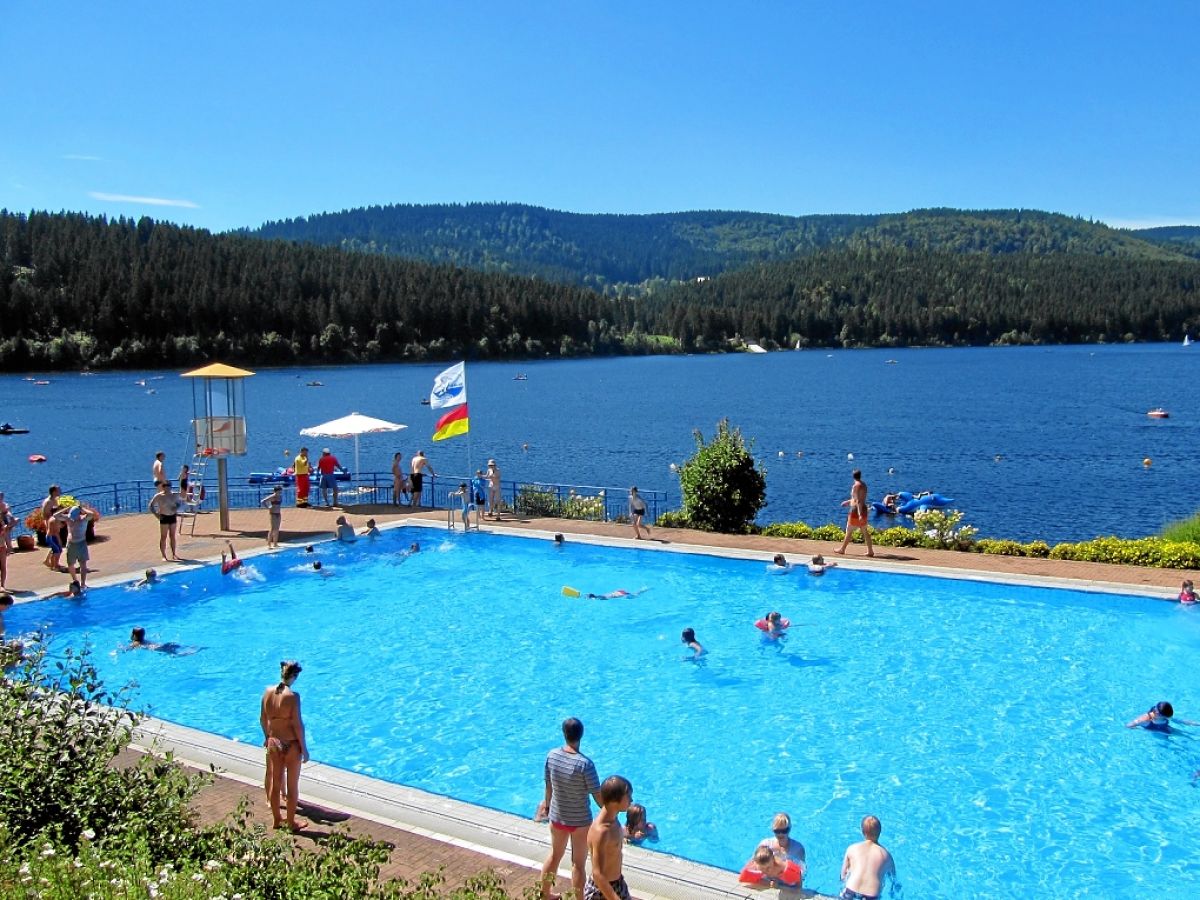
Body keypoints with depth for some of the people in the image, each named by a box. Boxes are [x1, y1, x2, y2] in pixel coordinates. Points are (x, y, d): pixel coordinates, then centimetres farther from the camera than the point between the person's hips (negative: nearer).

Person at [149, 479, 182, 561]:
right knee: (163, 537, 0)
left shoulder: (174, 495, 1)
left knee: (172, 536, 12)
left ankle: (174, 554, 21)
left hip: (173, 517, 4)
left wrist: (176, 509, -3)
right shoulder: (158, 496, -10)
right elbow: (151, 506, -5)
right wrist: (156, 514, -13)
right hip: (164, 517, -4)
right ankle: (164, 556, 4)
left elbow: (178, 503, 17)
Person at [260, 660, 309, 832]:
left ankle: (276, 820, 32)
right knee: (292, 785, 10)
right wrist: (304, 748, -9)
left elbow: (262, 719, 7)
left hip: (273, 743, 6)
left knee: (275, 783, 19)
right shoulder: (292, 696, -21)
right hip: (291, 745, -6)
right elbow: (297, 724, -18)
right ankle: (291, 823, 21)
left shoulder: (268, 691, -4)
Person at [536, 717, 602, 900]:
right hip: (580, 821, -5)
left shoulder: (552, 755, -12)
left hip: (556, 817, 5)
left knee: (554, 855, 26)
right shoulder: (585, 764, -27)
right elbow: (598, 796, -19)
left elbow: (548, 785, 3)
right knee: (578, 864, 12)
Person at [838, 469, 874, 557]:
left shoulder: (856, 486, -17)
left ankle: (842, 549, 15)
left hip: (856, 510, -8)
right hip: (863, 509, 8)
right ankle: (870, 551, 7)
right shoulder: (863, 484, 10)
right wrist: (848, 501, 33)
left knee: (849, 531, 4)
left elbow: (858, 501, -23)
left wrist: (860, 514, -26)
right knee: (865, 531, 9)